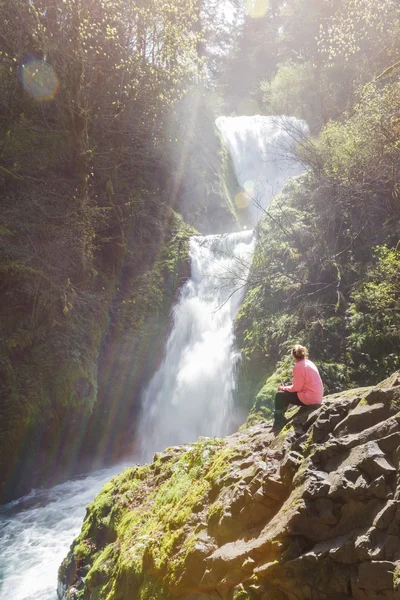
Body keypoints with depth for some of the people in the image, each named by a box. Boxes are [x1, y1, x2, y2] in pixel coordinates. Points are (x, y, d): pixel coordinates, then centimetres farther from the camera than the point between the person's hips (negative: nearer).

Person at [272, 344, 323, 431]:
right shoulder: (310, 363, 11)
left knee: (279, 395, 0)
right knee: (286, 394, 25)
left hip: (308, 398, -9)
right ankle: (281, 419, 32)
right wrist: (286, 387, 15)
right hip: (317, 398, 9)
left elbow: (296, 388, -16)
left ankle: (278, 424, 4)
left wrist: (283, 388, 0)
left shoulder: (298, 366, -16)